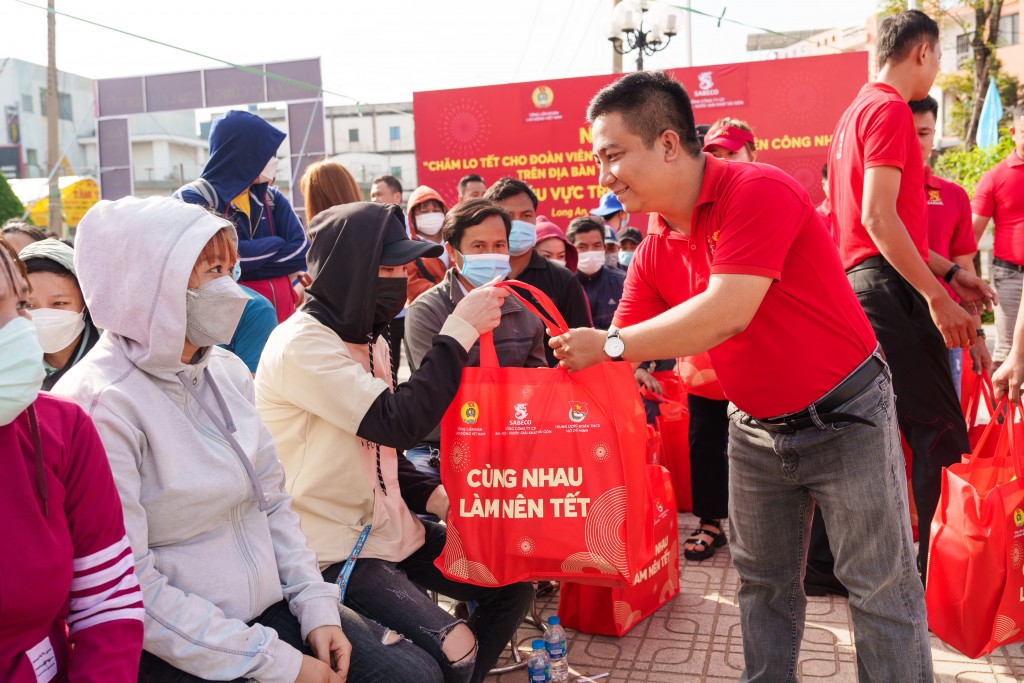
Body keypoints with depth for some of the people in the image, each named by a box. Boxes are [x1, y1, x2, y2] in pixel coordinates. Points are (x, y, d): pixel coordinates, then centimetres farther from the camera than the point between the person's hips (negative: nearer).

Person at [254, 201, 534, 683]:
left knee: (512, 586, 8)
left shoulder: (369, 340, 9)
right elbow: (399, 422, -29)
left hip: (390, 529, 9)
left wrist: (438, 498, -3)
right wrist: (460, 330, -22)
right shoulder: (300, 345, -19)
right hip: (335, 552, -9)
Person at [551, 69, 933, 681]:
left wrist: (608, 345, -27)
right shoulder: (656, 250, -2)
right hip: (756, 428, 7)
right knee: (763, 584, 16)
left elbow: (725, 314, -33)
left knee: (883, 591, 5)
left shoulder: (758, 191, -24)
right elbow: (621, 351, 1)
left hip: (845, 417, -6)